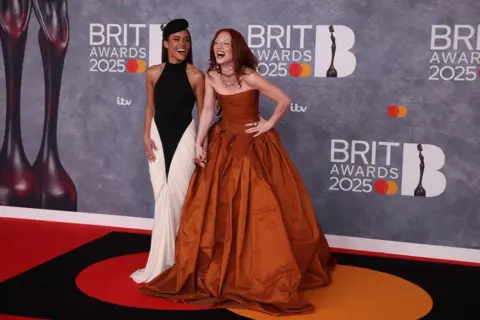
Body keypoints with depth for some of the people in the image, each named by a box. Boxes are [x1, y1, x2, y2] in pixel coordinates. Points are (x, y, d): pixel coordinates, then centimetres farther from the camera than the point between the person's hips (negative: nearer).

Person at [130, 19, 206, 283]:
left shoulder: (196, 76, -6)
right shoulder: (153, 73, 2)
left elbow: (202, 113, -2)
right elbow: (150, 107, 11)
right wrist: (146, 136, 1)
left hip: (184, 137, -3)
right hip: (159, 137, 3)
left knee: (175, 195, -4)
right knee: (163, 197, 5)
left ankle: (164, 261, 7)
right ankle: (163, 259, 17)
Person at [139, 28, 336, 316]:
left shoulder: (250, 77, -18)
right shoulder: (211, 77, -4)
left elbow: (285, 100, -16)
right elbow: (208, 112, -4)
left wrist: (269, 125, -8)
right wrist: (199, 144, -11)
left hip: (253, 145, -5)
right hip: (224, 144, 5)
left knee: (257, 207, -4)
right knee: (217, 205, 6)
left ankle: (265, 270, 9)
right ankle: (218, 268, 19)